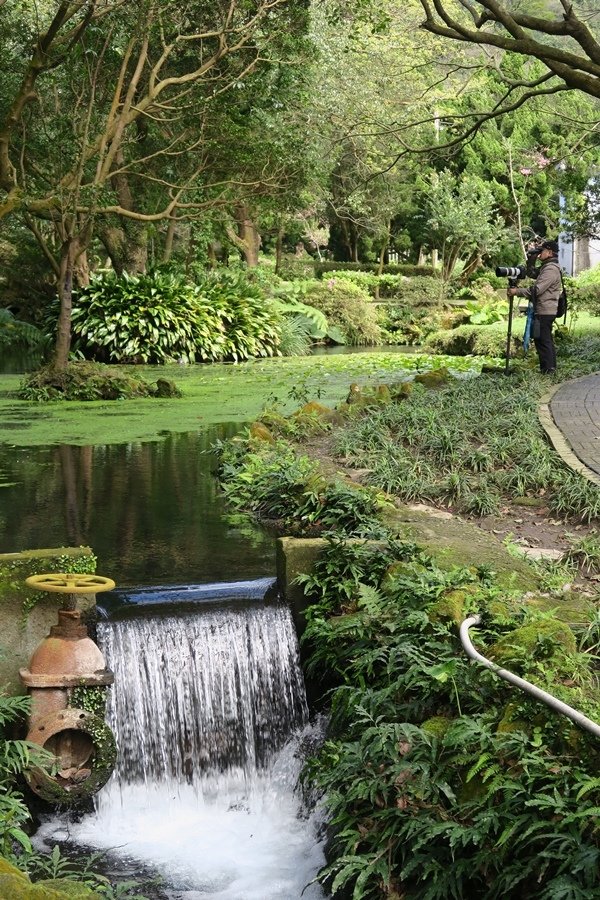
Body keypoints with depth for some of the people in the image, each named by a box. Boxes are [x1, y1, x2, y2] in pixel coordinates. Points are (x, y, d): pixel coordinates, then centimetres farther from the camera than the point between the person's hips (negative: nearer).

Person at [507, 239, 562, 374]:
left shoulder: (551, 269, -15)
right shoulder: (547, 267, 19)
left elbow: (536, 290, -22)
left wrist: (517, 291, -18)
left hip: (544, 312, -11)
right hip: (547, 311, 11)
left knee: (542, 340, -9)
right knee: (547, 340, 14)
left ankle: (547, 370, -8)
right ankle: (551, 368, 19)